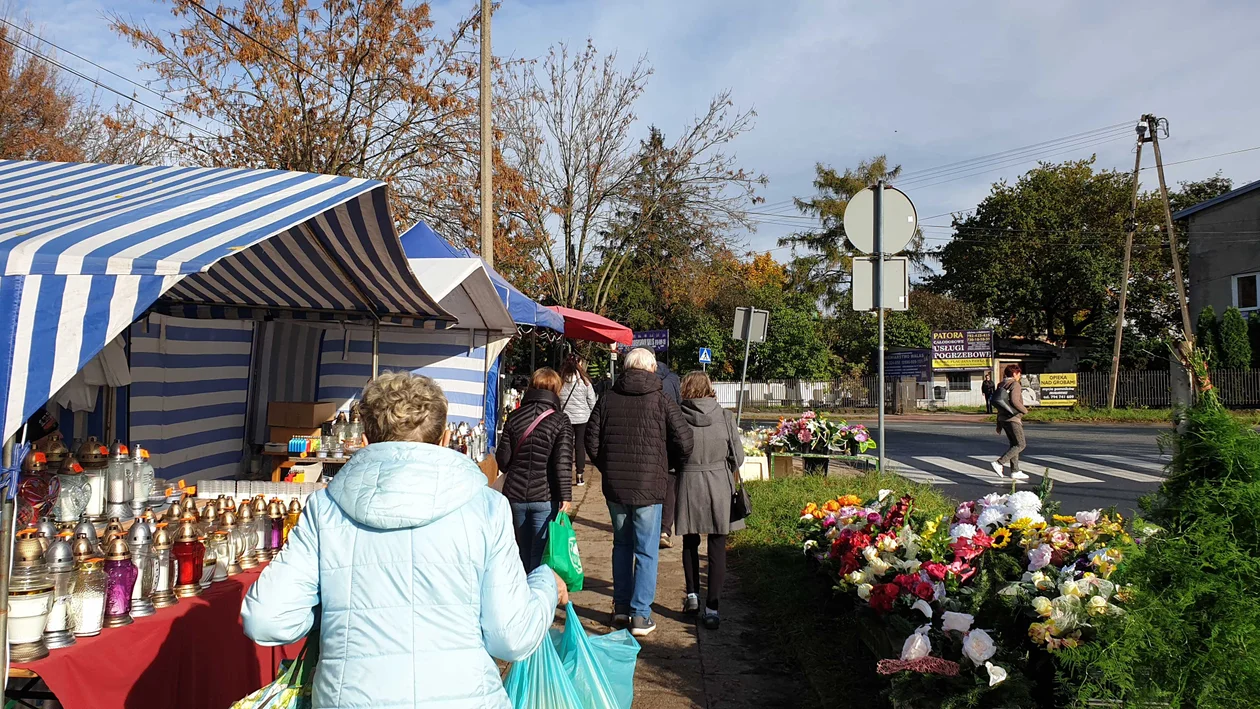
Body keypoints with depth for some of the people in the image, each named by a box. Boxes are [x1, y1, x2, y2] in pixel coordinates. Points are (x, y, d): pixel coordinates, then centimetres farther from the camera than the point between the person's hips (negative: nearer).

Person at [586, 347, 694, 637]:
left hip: (614, 486, 3)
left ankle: (621, 607, 24)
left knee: (622, 545, 19)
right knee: (646, 551, 5)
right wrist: (668, 466, 10)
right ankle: (640, 615, 6)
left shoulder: (608, 398, 2)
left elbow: (591, 440, 2)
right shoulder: (661, 400, -6)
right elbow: (684, 442, -9)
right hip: (649, 486, -3)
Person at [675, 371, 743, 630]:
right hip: (719, 486, 0)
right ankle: (712, 608, 8)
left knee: (690, 543, 21)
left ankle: (692, 595, 27)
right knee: (717, 549, 7)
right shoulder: (725, 416, -6)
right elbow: (738, 457, -2)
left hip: (688, 485, 0)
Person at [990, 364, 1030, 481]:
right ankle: (999, 463, -16)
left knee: (1014, 444, 14)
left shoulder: (1001, 386, 15)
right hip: (1013, 419, -9)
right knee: (1020, 445, -5)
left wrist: (999, 424, 20)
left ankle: (1015, 471, 13)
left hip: (1003, 419, 9)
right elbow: (1014, 401, -26)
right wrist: (1024, 410, -8)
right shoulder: (1015, 385, -11)